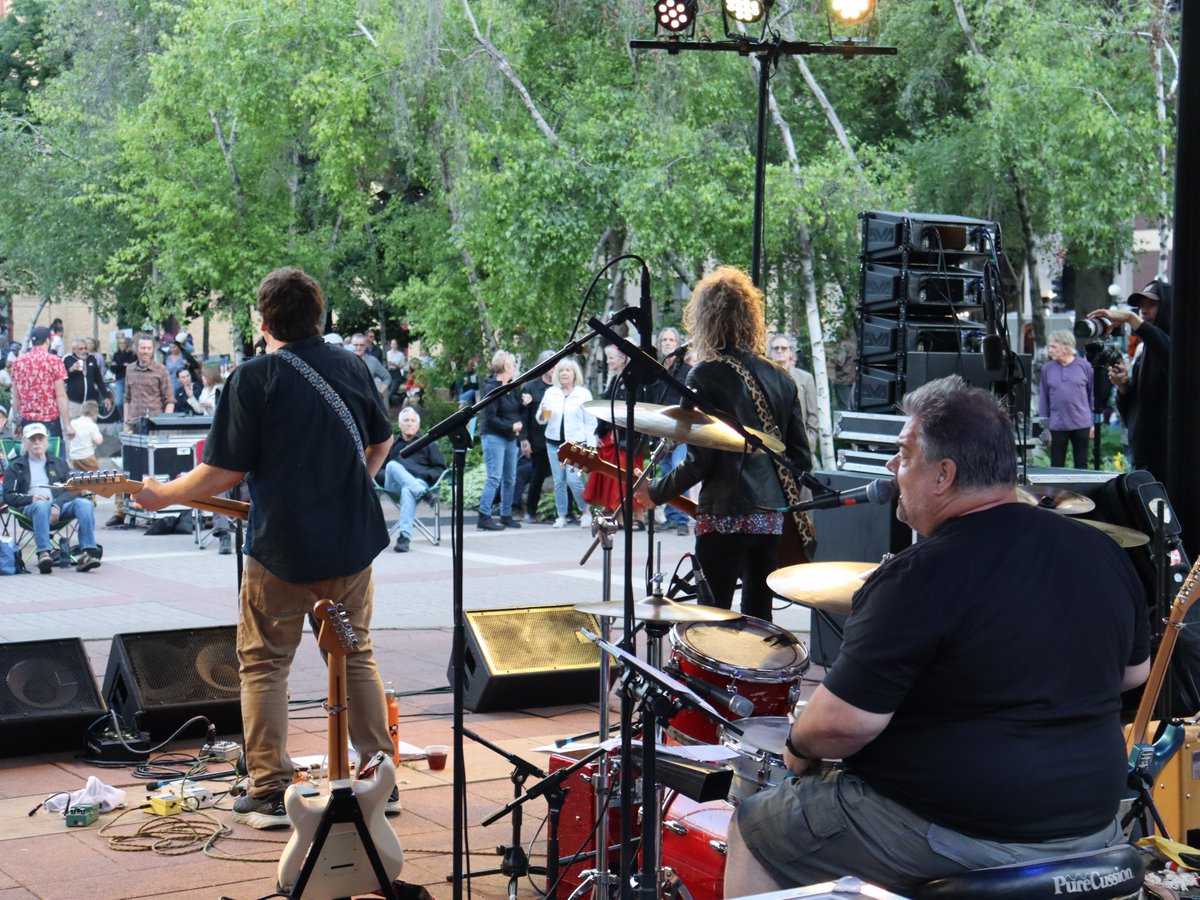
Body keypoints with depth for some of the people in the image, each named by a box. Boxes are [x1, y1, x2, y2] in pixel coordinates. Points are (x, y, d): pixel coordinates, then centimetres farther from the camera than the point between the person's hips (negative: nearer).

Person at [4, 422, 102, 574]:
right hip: (30, 508, -2)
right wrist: (31, 498, -13)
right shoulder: (15, 467, 23)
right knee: (42, 505, -40)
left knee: (85, 504, -28)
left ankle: (87, 553, -41)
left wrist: (57, 505, -10)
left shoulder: (59, 463, 28)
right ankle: (43, 553, -53)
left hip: (60, 506, 3)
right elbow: (9, 496, 9)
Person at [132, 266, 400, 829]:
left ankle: (270, 793, 4)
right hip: (351, 541, 5)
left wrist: (161, 496, 1)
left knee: (264, 664, 7)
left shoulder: (254, 378, -13)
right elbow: (382, 442, 18)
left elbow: (225, 473, -13)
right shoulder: (350, 366, 4)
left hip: (282, 545, -5)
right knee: (356, 655, 17)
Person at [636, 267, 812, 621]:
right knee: (759, 621, 12)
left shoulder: (706, 376, -8)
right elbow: (802, 458, 11)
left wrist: (655, 492, 2)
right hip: (774, 517, 6)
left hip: (725, 516, -6)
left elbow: (699, 460, -11)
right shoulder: (780, 377, 10)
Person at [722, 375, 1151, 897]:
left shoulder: (919, 578, -21)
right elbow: (1135, 670, 15)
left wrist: (800, 748, -1)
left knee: (752, 832, 13)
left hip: (955, 834, -7)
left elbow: (845, 721, -21)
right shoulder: (1101, 553, -1)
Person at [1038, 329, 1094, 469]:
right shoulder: (1047, 368, 2)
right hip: (1057, 425, 1)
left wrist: (1093, 422, 3)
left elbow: (1093, 395, 5)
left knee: (1081, 466, 8)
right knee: (1056, 466, 5)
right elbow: (1043, 398, 6)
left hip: (1081, 425, -1)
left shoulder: (1084, 366, -1)